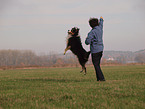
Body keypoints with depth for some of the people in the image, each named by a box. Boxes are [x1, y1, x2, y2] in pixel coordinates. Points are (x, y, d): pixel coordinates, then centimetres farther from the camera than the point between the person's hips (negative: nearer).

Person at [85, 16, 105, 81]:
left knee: (96, 65, -4)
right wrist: (101, 19, 52)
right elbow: (101, 24, 30)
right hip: (100, 49, 8)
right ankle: (99, 78, 12)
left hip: (95, 51, -8)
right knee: (97, 65, 13)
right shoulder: (100, 28, 6)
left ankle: (101, 78, -10)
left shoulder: (92, 32, -15)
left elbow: (87, 42, -18)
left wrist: (87, 39, 5)